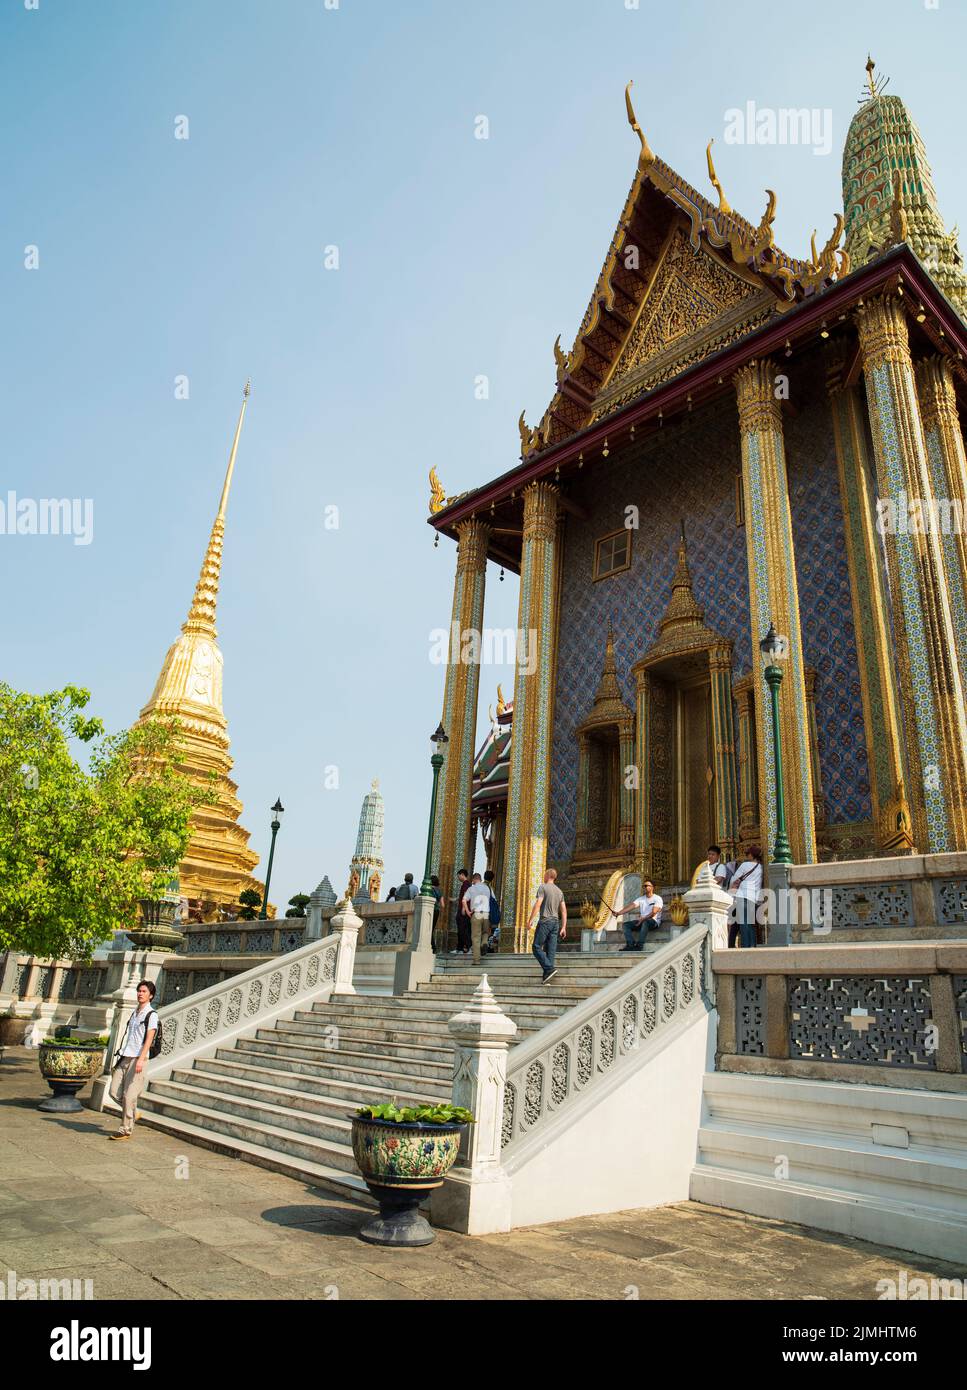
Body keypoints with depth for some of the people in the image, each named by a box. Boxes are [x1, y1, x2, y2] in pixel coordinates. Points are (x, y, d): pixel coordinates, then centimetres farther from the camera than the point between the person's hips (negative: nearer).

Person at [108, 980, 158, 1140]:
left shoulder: (151, 1015, -6)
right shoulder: (135, 1013, 17)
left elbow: (149, 1038, -14)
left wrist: (141, 1059, -23)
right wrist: (121, 1055, 20)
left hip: (137, 1059, -7)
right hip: (125, 1057, 7)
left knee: (129, 1095, -5)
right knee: (114, 1092, 4)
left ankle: (126, 1130, 5)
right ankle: (132, 1113, 25)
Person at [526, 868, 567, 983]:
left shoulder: (543, 887, -4)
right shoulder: (559, 891, 17)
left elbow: (537, 904, -13)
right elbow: (564, 910, 13)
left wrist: (530, 920, -11)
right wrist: (563, 927, 13)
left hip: (545, 921, -7)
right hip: (556, 922, 7)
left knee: (536, 947, -3)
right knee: (551, 951, 3)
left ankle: (549, 969, -18)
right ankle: (547, 978, -1)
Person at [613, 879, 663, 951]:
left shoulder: (657, 899, -3)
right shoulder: (641, 899, 14)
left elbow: (653, 912, -17)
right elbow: (631, 906, -1)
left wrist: (643, 919, -29)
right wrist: (619, 913, -17)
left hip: (653, 921, -6)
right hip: (642, 921, 7)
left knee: (645, 922, -39)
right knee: (626, 925, -11)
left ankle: (640, 945, -40)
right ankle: (631, 944, -29)